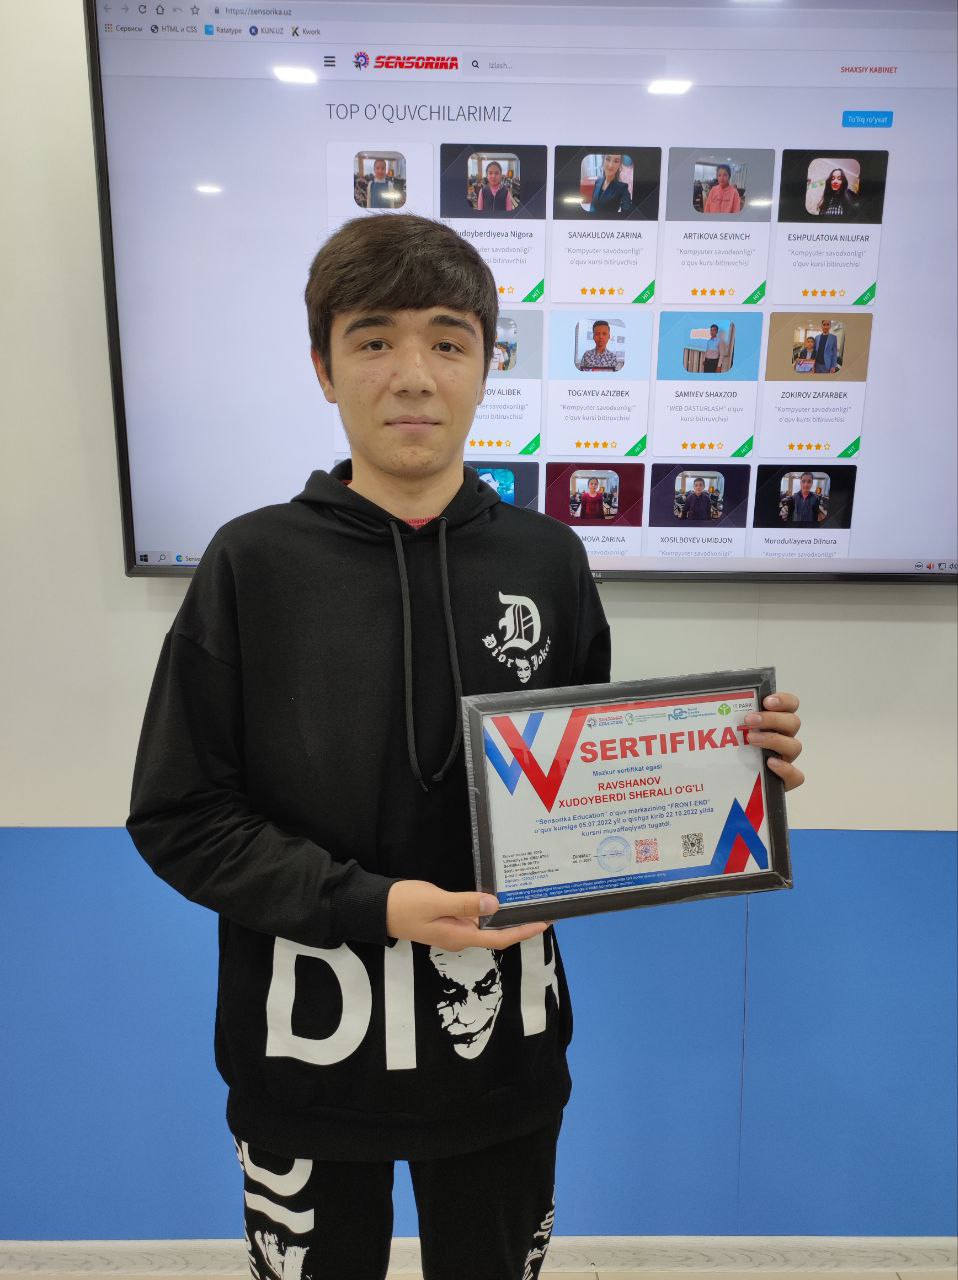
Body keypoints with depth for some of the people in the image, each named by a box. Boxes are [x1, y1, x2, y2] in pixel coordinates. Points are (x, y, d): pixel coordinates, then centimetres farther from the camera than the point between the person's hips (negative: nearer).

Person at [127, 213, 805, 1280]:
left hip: (504, 1051, 2)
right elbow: (178, 814, -9)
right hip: (308, 1053, -1)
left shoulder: (546, 561, -5)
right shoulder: (256, 563, -11)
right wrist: (370, 904, -20)